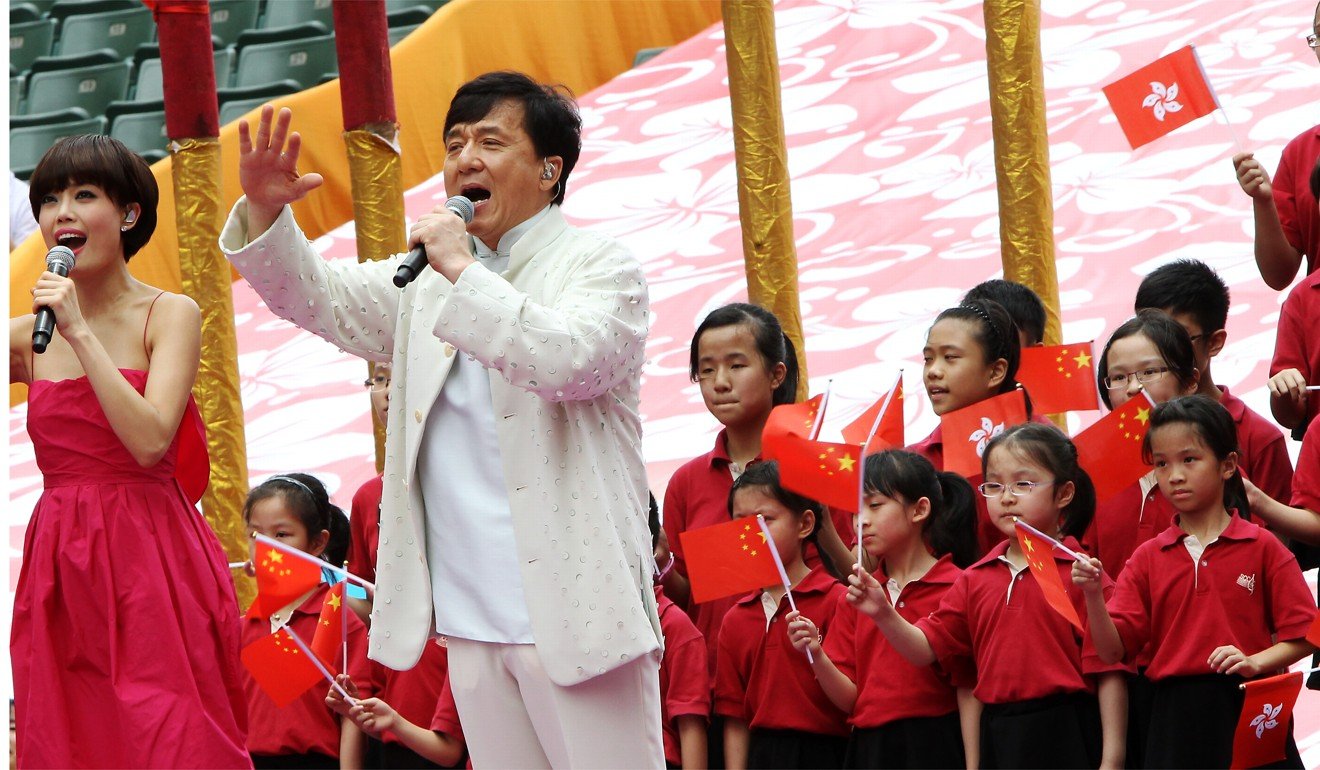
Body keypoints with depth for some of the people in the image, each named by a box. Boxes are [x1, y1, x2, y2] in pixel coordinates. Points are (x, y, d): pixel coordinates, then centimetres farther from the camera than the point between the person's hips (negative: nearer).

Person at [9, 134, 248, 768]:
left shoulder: (170, 315, -2)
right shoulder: (29, 336, 9)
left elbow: (150, 442, -15)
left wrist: (80, 334, -15)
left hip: (150, 559, -4)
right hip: (59, 567, 4)